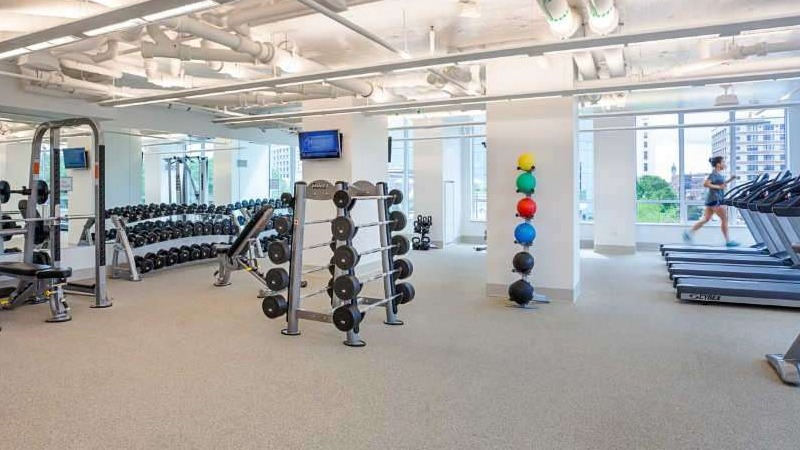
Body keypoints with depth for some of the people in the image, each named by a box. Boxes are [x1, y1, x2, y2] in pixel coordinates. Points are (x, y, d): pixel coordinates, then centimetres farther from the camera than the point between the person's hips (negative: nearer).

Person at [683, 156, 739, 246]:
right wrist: (718, 187, -21)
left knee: (706, 219, 10)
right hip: (715, 199, -10)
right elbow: (705, 184, -21)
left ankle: (689, 232, 9)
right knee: (724, 218, -4)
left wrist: (729, 180, 14)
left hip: (717, 199, 10)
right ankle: (728, 241, 1)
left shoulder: (719, 174, 15)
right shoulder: (713, 174, -13)